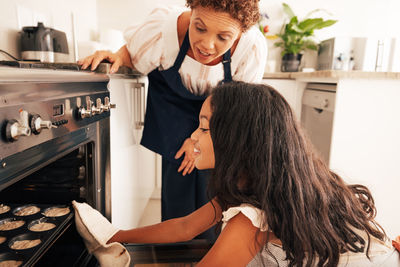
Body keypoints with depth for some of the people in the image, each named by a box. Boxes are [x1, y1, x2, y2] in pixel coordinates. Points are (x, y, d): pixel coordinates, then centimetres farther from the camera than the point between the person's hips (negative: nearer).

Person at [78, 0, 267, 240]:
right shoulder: (163, 29, -32)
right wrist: (117, 57, -33)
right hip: (173, 103, 0)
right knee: (177, 180, -3)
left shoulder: (253, 46, -29)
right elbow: (133, 55, -9)